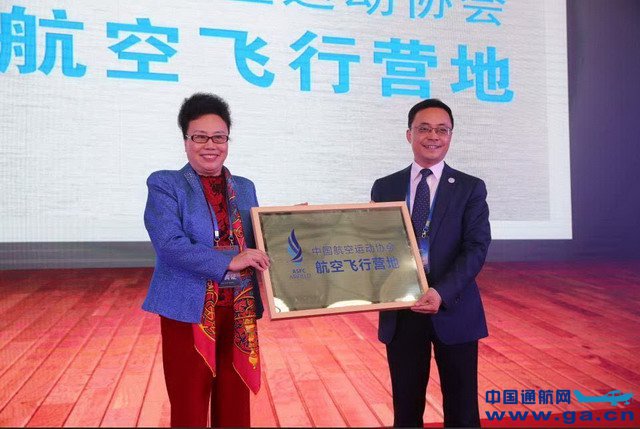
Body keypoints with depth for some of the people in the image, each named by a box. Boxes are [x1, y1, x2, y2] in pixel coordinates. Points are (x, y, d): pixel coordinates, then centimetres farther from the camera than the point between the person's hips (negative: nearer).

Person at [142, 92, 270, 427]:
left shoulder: (245, 188, 13)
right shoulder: (164, 185, -3)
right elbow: (170, 244, -17)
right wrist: (229, 262, -21)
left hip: (239, 311, 4)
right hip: (189, 310, -4)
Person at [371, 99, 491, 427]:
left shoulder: (470, 188, 1)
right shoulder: (384, 188, 7)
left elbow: (476, 247, -9)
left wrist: (442, 293, -23)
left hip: (454, 311, -1)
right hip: (400, 312, 1)